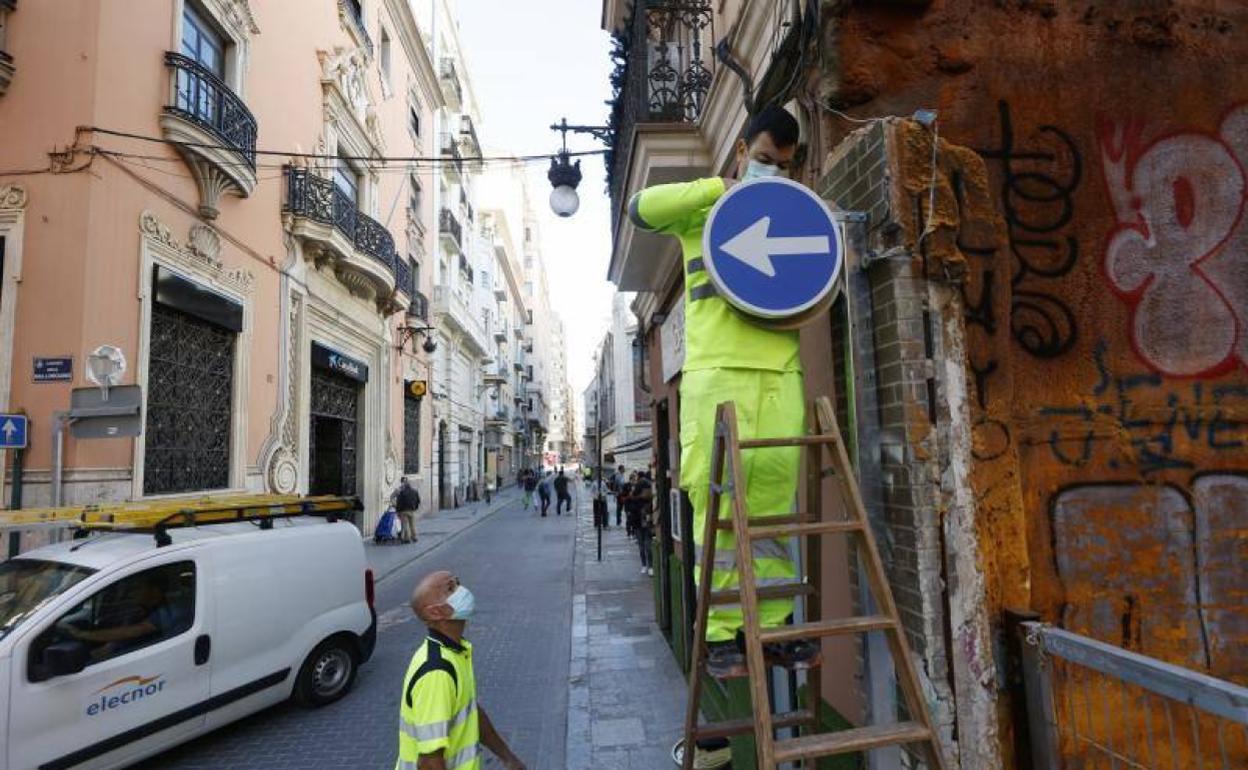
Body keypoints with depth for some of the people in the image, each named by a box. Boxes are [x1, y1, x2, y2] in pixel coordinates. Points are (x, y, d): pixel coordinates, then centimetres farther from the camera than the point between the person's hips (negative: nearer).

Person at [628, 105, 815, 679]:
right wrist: (721, 186, -5)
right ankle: (722, 632, 2)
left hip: (780, 372, 4)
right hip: (715, 370, -3)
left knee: (774, 498, 1)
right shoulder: (703, 207, 14)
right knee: (718, 500, -6)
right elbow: (642, 209, -3)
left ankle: (771, 626, 10)